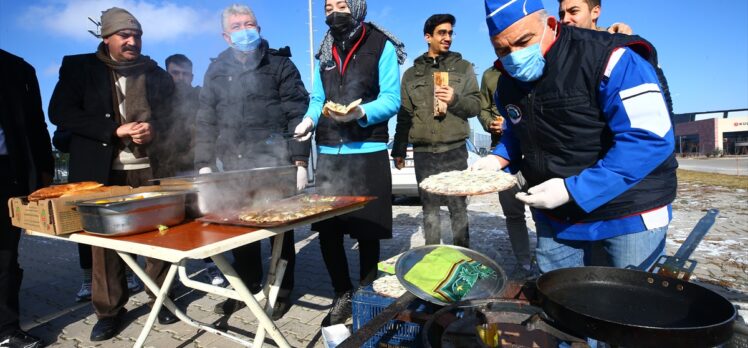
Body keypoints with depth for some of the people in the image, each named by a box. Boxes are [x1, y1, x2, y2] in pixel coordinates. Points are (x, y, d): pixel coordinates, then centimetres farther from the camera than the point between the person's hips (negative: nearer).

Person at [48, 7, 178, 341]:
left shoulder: (155, 72, 11)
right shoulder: (78, 67, 6)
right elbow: (60, 112, -4)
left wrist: (154, 131, -11)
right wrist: (115, 131, -14)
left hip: (150, 168, 1)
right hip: (102, 171, -1)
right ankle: (109, 310, 17)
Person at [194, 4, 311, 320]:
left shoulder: (280, 64, 1)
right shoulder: (216, 71, 12)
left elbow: (297, 115, -6)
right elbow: (206, 122, 12)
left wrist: (299, 161, -14)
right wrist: (204, 164, 5)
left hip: (275, 166, -3)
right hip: (234, 167, 4)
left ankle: (282, 290, 20)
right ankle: (247, 287, 27)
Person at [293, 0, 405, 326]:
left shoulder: (381, 45, 0)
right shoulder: (324, 52, 16)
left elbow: (391, 99, -7)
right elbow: (318, 99, 16)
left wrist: (361, 112, -26)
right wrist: (309, 119, -6)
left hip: (367, 151, -4)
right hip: (328, 151, 5)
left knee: (366, 229, 5)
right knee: (326, 228, 4)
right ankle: (342, 295, 22)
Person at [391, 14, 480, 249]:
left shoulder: (463, 67, 9)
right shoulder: (412, 74, 11)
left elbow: (476, 105, 5)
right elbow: (404, 116, 11)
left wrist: (455, 100, -14)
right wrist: (399, 150, 7)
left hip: (454, 150, -1)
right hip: (423, 152, 1)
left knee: (458, 207, 2)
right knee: (429, 208, 7)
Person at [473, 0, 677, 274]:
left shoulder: (608, 58, -21)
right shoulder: (508, 82, 1)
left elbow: (650, 138, -26)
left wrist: (573, 189, -28)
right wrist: (499, 158, -2)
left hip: (628, 210, -5)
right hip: (554, 217, 6)